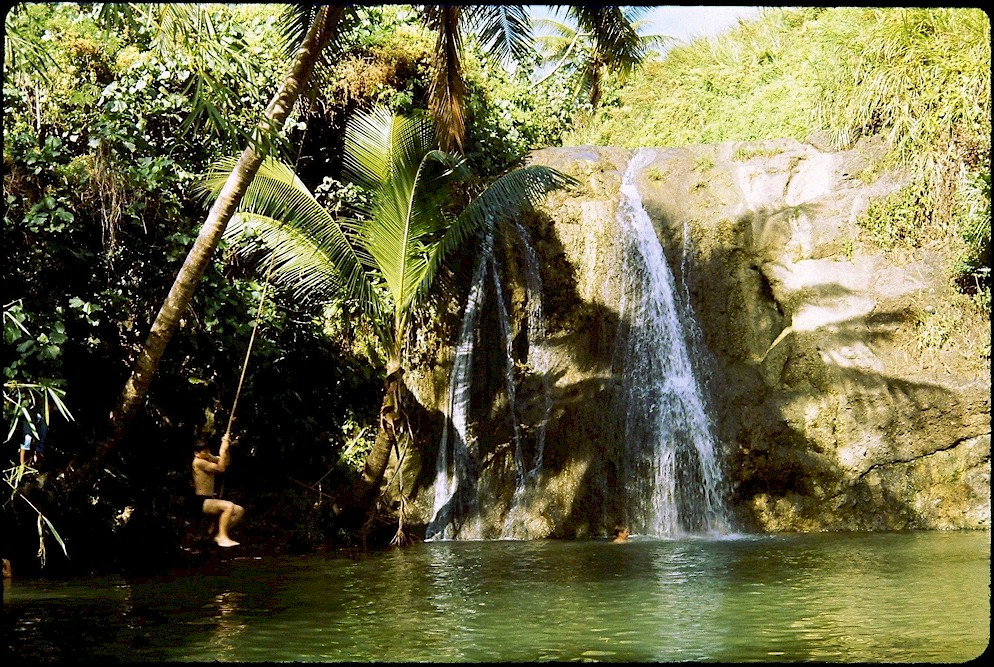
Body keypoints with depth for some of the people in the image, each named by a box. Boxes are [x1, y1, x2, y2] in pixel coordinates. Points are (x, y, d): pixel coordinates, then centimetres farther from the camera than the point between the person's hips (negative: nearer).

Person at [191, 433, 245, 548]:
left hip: (209, 500, 10)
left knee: (239, 510, 4)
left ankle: (220, 535, 6)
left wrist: (227, 447, 3)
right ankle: (222, 537, -27)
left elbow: (226, 462, 19)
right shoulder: (198, 462, -15)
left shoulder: (208, 458, 12)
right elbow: (220, 468, -21)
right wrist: (223, 449, -19)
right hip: (201, 502, -10)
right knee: (229, 506, -32)